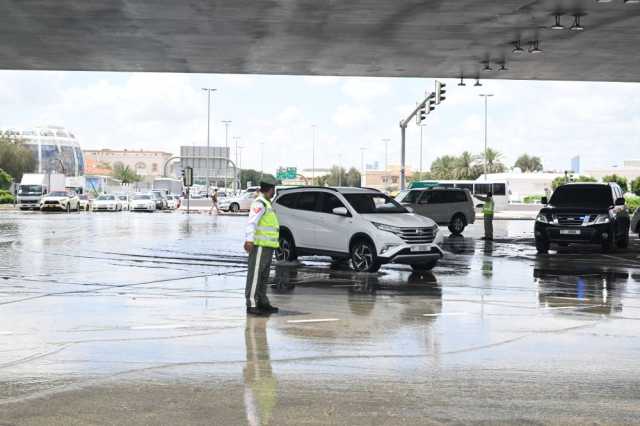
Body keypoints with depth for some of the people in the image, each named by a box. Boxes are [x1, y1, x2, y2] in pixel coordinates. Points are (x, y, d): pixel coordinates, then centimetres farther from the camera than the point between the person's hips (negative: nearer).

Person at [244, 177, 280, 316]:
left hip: (267, 247, 10)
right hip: (260, 245, -10)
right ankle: (251, 305, -10)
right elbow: (252, 222, -23)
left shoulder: (266, 204, 19)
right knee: (255, 275, -9)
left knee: (264, 277, 15)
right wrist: (249, 240, -34)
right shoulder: (259, 203, -12)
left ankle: (262, 303, 22)